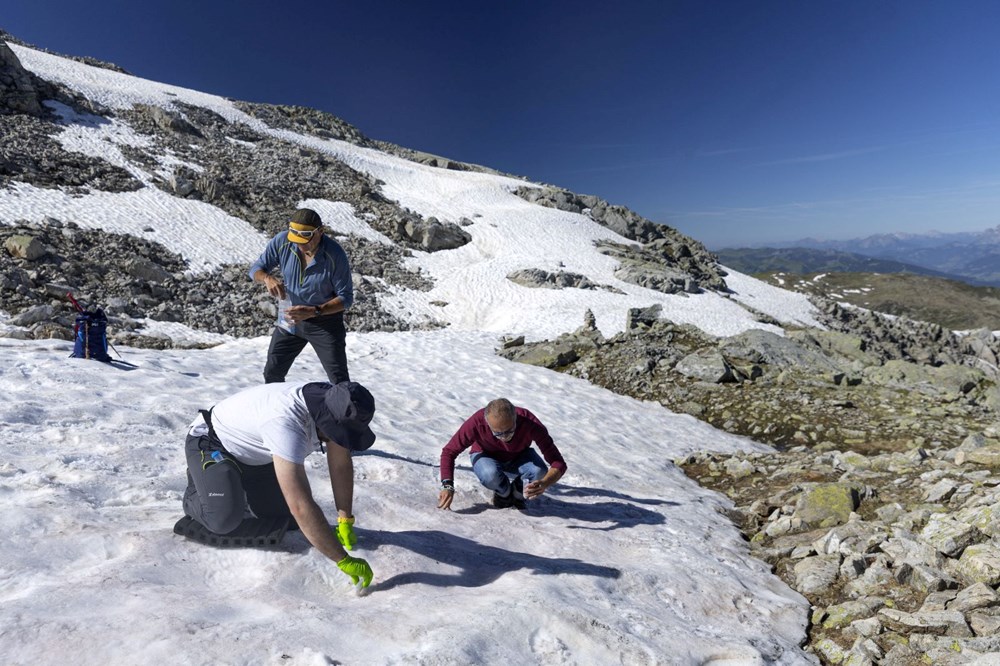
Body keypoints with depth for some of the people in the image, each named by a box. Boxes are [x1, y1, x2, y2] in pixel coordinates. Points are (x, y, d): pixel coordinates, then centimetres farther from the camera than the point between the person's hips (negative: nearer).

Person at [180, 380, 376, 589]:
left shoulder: (336, 407, -21)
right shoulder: (286, 422, -44)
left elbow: (341, 464, -6)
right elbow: (302, 506, -45)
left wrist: (345, 522, -8)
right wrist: (344, 560, -40)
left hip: (256, 454, 6)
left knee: (289, 520, -1)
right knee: (225, 519, -28)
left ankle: (239, 488, 25)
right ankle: (195, 496, 7)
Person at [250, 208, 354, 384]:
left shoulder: (335, 254, -25)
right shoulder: (282, 241, -15)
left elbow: (346, 298, -19)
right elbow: (256, 269, -2)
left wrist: (314, 311, -34)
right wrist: (268, 279, -27)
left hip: (326, 322, -4)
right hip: (291, 318, 4)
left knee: (340, 381, -5)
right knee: (272, 373, 14)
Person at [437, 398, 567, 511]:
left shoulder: (530, 423, -36)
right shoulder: (477, 422, -37)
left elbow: (559, 463, -35)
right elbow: (449, 452, -24)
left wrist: (544, 483, -54)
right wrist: (448, 486, -37)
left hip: (519, 457, 1)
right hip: (486, 456, 0)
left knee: (539, 473, -32)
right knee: (490, 475, -36)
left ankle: (517, 495, 4)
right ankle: (504, 493, 2)